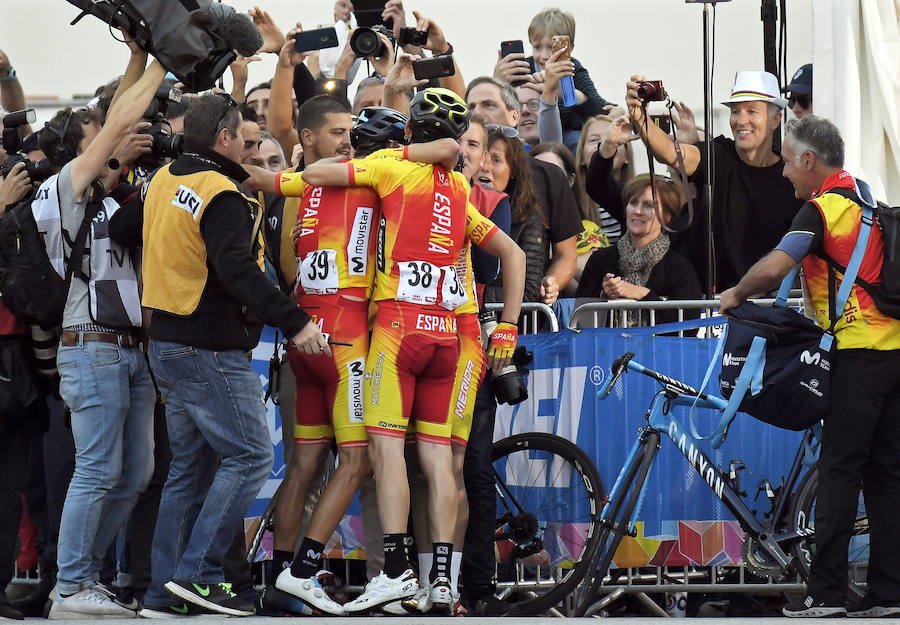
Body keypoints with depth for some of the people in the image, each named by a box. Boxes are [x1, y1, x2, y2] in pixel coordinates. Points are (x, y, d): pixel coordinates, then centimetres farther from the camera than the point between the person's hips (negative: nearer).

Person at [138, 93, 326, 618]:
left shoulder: (165, 182, 11)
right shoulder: (222, 196, -16)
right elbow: (238, 272, -26)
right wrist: (294, 322, -27)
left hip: (167, 342, 9)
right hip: (211, 350, -9)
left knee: (191, 465, 13)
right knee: (251, 456, -6)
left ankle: (165, 590, 11)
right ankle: (197, 573, -11)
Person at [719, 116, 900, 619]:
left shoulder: (824, 207, -10)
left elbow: (772, 268, -22)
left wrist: (736, 295, -3)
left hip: (859, 351, -8)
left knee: (840, 469, -7)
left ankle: (827, 591, -9)